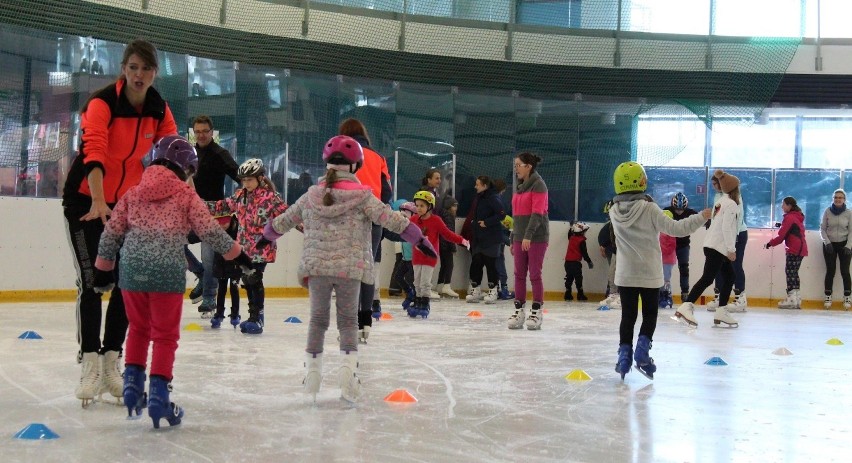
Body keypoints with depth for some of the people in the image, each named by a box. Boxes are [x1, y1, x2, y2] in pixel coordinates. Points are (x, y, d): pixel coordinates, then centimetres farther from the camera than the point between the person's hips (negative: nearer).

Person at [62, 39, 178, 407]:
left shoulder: (160, 112, -3)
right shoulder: (102, 103, -19)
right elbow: (94, 153, -32)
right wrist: (98, 203, -46)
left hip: (129, 203, 5)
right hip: (87, 202, -5)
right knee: (91, 282, -9)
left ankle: (111, 361, 14)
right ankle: (89, 364, -2)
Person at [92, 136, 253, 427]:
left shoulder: (132, 194, 13)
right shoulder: (186, 195, 3)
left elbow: (110, 234, 14)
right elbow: (210, 232, 0)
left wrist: (103, 270, 23)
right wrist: (238, 254, 12)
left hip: (132, 271, 4)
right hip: (167, 273, -4)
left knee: (139, 329, 22)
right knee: (165, 336, 5)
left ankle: (133, 383, 21)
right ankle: (158, 394, 2)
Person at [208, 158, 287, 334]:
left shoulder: (270, 197, -11)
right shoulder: (240, 196, 10)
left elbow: (285, 214, -15)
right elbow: (224, 206, 19)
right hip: (244, 247, 7)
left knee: (255, 281, -7)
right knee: (247, 281, 12)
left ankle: (257, 318, 0)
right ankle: (254, 316, 22)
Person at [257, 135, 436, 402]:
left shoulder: (312, 196, 5)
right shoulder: (362, 197, -6)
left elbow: (285, 220, 17)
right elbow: (390, 219, -9)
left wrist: (267, 236, 36)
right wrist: (420, 240, -4)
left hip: (317, 266, 2)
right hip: (350, 268, -2)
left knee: (318, 319, 15)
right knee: (348, 320, 10)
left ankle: (312, 369, 14)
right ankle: (349, 366, -4)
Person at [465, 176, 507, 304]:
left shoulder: (493, 198, -13)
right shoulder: (479, 198, 13)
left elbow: (501, 215, -21)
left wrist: (486, 222, -19)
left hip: (491, 238, -8)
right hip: (479, 238, 8)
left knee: (490, 264, -1)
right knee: (475, 263, 6)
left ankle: (492, 292, 9)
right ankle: (475, 291, 15)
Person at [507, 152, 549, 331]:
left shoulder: (538, 185, -9)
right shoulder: (520, 187, 16)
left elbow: (537, 213, -17)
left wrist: (528, 235, -24)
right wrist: (513, 239, 18)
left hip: (536, 237, -8)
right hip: (520, 237, 8)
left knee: (535, 274, -3)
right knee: (519, 274, 6)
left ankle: (536, 312, 5)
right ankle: (519, 311, 11)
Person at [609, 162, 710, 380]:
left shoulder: (614, 211, -3)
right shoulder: (649, 209, -16)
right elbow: (674, 228, -15)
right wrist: (701, 218, -6)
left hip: (625, 274, 3)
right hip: (649, 274, -3)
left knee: (628, 315, 10)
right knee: (650, 313, 12)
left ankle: (624, 354, 8)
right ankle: (642, 349, -2)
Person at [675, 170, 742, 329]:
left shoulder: (720, 201, 16)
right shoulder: (731, 204, -11)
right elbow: (726, 228, -18)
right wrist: (731, 249, -17)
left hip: (714, 246, 10)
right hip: (718, 247, -10)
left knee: (729, 276, 14)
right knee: (707, 278, -16)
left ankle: (721, 312, 13)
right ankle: (686, 306, -24)